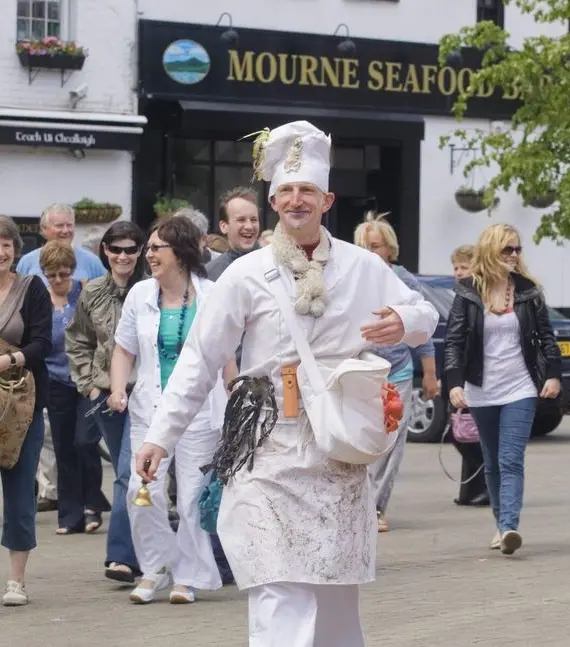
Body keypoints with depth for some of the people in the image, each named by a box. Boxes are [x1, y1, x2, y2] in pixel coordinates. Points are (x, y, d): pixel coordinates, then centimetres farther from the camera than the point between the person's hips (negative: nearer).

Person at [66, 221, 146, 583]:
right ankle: (137, 551, 21)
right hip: (106, 393, 5)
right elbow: (77, 342, 16)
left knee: (129, 473, -13)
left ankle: (122, 555, -14)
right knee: (126, 474, 12)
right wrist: (89, 383, 8)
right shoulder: (92, 295, 7)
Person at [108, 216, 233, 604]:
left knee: (193, 496, 1)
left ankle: (188, 577, 14)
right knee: (143, 489, -10)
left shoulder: (211, 297, -4)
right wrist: (118, 388, -6)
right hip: (151, 409, 2)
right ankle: (155, 568, 8)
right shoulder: (140, 295, 4)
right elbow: (125, 350, 11)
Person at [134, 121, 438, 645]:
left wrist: (405, 323, -9)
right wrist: (161, 437, -6)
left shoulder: (363, 268, 7)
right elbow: (200, 362, 0)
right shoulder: (246, 276, 0)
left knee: (335, 591, 10)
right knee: (281, 599, -13)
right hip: (270, 457, -3)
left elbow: (425, 316, 17)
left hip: (340, 457, 3)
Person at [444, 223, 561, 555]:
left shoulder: (528, 290, 3)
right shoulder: (468, 292, -1)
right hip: (482, 392, 1)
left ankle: (509, 528, -25)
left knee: (511, 461, -13)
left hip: (519, 390, -1)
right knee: (492, 463, 9)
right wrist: (454, 382, -15)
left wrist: (553, 373, -2)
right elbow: (454, 341, -4)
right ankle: (503, 525, 20)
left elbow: (545, 335, 9)